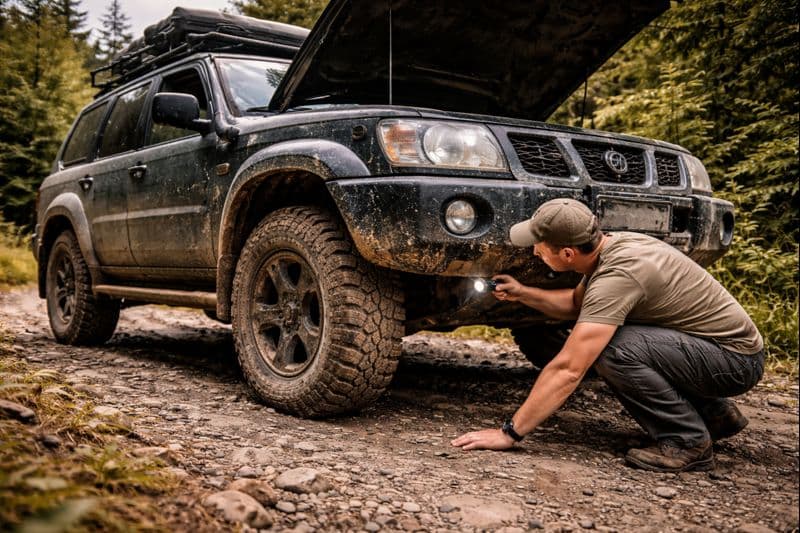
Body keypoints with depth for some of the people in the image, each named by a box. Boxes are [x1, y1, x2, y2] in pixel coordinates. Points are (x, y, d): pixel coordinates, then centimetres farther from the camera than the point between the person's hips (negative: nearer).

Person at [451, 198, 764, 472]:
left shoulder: (617, 275, -30)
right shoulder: (612, 244, -1)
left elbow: (568, 370, -33)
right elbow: (576, 303, 19)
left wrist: (510, 433, -28)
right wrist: (522, 294, 6)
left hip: (737, 358, -10)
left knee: (612, 348, -27)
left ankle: (689, 441, -8)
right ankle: (715, 414, 18)